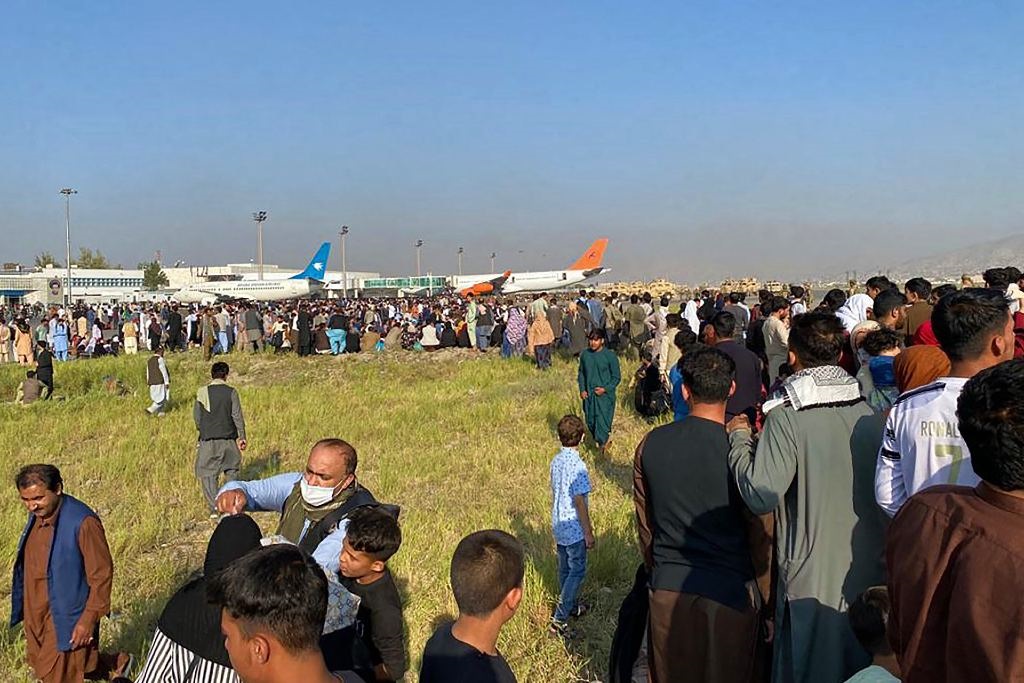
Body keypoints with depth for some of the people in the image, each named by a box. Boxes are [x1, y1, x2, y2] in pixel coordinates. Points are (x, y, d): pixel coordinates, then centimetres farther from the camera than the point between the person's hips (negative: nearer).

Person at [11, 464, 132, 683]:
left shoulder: (83, 522, -26)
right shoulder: (37, 515, -1)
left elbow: (102, 574, -21)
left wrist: (89, 619, -20)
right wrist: (25, 608, 21)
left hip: (66, 617, -8)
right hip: (37, 614, 8)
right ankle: (117, 663, 37)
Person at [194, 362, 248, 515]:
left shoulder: (202, 392, -2)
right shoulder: (231, 392, -6)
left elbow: (196, 416, 3)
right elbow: (237, 416, -5)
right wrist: (242, 437, 2)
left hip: (208, 440, 0)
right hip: (228, 438, 0)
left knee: (208, 473, 6)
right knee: (231, 470, 18)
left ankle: (214, 508, -1)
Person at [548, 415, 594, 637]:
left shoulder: (556, 461, 1)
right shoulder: (577, 466, -23)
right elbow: (579, 502, -21)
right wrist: (588, 533, -13)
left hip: (559, 527, 8)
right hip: (574, 529, -8)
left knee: (565, 570, 20)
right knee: (577, 572, 2)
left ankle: (571, 606, 37)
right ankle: (559, 619, 0)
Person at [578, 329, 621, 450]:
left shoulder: (610, 356, -11)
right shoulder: (585, 355, 1)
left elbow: (616, 377, -5)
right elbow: (581, 373, 13)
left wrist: (605, 389, -16)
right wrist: (582, 389, 1)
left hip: (605, 395, -4)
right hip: (588, 395, 5)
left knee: (602, 422, -8)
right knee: (590, 422, 13)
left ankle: (602, 444, 8)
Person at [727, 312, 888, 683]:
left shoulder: (786, 417, -17)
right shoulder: (869, 413, -1)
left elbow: (761, 496, -20)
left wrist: (738, 439, -8)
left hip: (812, 579, -5)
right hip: (871, 573, 5)